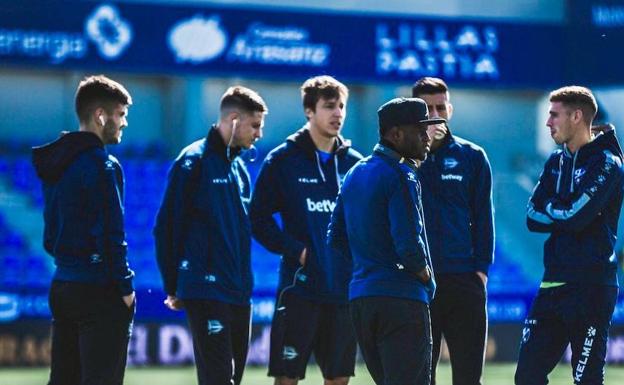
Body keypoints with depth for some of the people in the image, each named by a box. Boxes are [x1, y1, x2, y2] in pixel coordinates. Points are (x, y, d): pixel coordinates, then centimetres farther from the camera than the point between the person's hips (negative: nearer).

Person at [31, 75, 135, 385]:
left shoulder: (55, 164, 14)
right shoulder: (102, 164, -13)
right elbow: (111, 233, -16)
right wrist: (125, 286, -10)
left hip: (62, 287, 8)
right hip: (99, 289, -8)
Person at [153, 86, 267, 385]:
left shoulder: (239, 167, 15)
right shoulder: (195, 161, -8)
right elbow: (167, 226, -8)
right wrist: (173, 287, -6)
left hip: (239, 293, 8)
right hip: (206, 291, -8)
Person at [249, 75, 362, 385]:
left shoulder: (354, 163, 9)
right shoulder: (282, 160, -1)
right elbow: (259, 218, -3)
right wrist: (295, 249, -13)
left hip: (345, 288, 4)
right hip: (299, 286, -4)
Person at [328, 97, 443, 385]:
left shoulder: (354, 174, 16)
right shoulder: (400, 175, -11)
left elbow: (336, 239, 20)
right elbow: (408, 243, -20)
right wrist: (425, 275, -2)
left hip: (359, 297, 9)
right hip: (402, 297, -9)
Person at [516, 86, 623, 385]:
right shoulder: (556, 162, 16)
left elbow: (576, 215, -18)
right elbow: (533, 218, 8)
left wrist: (548, 209, 1)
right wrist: (564, 214, -8)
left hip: (591, 289, -7)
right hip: (554, 282, 7)